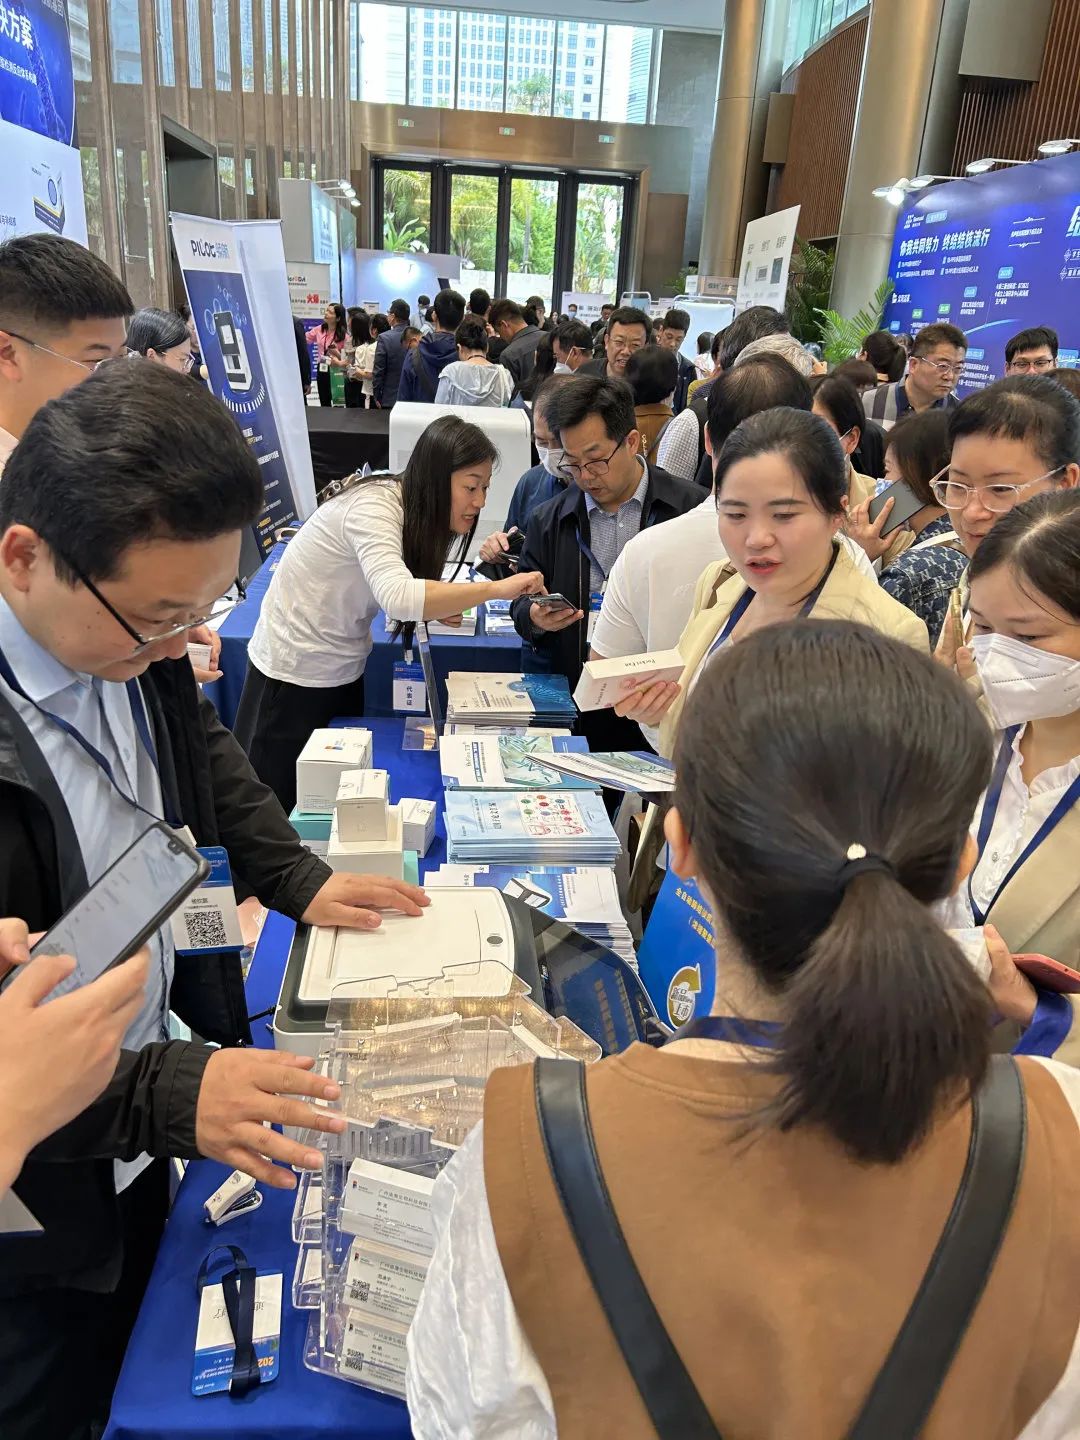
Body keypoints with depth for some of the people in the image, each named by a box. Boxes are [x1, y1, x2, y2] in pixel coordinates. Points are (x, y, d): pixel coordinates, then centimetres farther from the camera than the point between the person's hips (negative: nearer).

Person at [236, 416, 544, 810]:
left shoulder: (419, 511, 1)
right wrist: (496, 588, -39)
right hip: (295, 673, -8)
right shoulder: (373, 505, -25)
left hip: (344, 673, 8)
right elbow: (396, 596, -42)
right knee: (279, 811, 2)